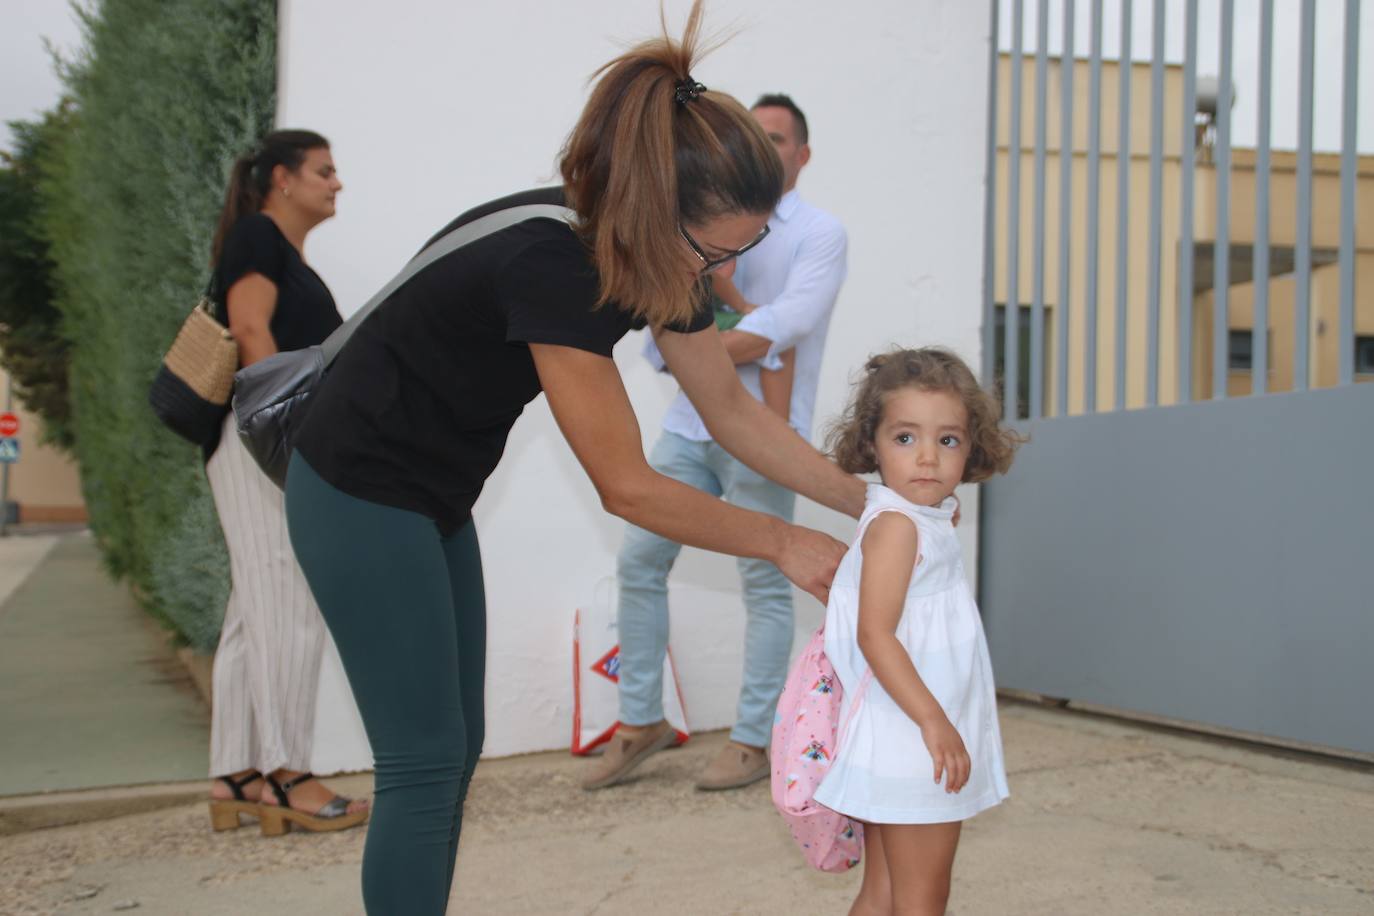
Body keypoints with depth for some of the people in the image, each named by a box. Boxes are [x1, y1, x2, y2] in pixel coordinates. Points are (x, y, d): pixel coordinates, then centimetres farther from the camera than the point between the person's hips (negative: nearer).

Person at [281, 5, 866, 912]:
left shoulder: (661, 261, -7)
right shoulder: (548, 263, -32)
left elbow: (733, 410, 6)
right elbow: (628, 487, -26)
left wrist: (870, 502, 3)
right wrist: (784, 544, -15)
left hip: (435, 498, 9)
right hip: (364, 496, -9)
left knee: (454, 752, 12)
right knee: (425, 761, -5)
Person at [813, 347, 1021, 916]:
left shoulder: (925, 524, 13)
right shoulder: (897, 525, -16)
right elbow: (875, 635, -24)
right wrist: (932, 719, -27)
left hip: (919, 741, 9)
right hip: (909, 745, -9)